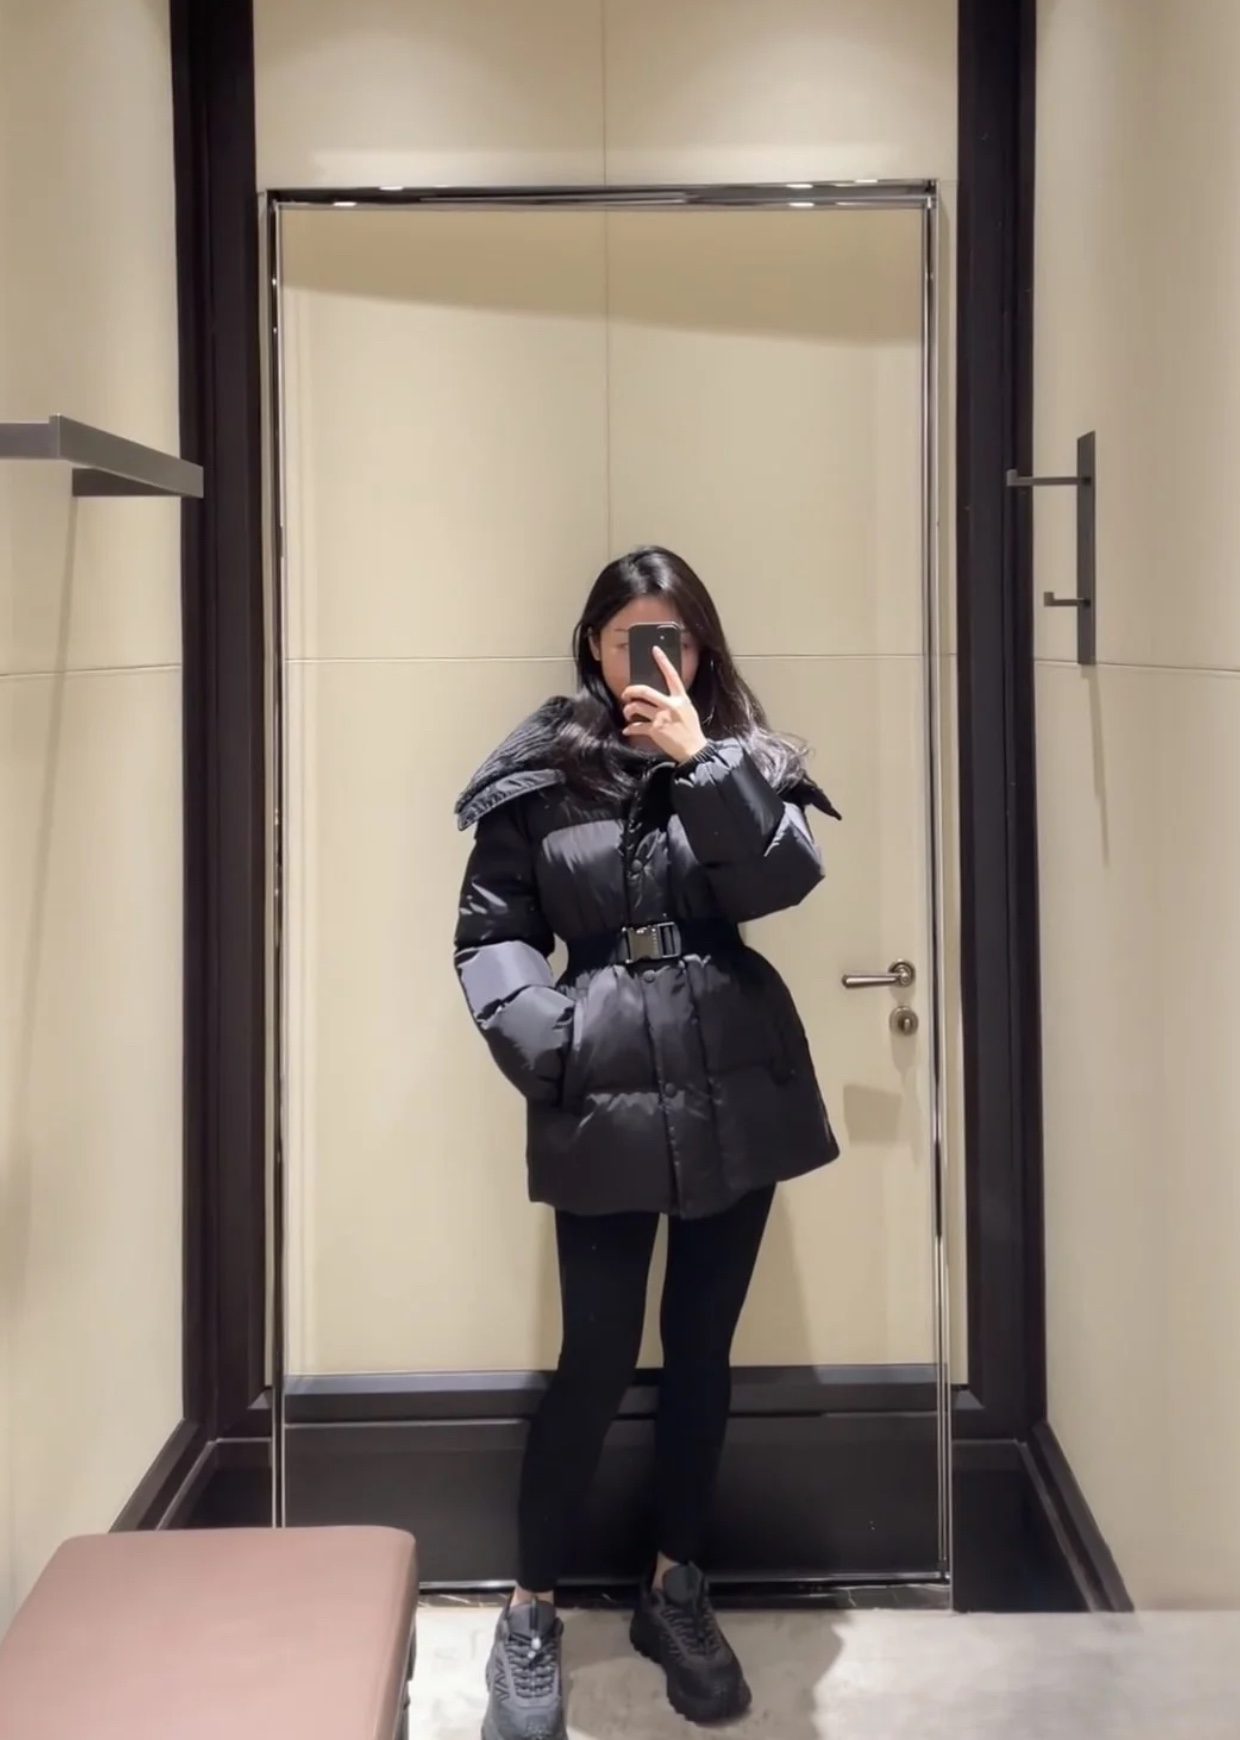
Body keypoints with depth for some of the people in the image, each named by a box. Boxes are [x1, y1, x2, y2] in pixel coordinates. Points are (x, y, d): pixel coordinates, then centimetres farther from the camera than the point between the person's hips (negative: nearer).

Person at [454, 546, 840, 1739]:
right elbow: (489, 931, -1)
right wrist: (541, 1037, -16)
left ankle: (676, 1592, 30)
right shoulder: (540, 772, 0)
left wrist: (702, 761, -18)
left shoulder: (743, 754, 6)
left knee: (701, 1349, 13)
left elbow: (785, 881, -10)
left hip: (735, 1088, 3)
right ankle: (529, 1611, 19)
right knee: (597, 1359, 0)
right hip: (603, 1098, -3)